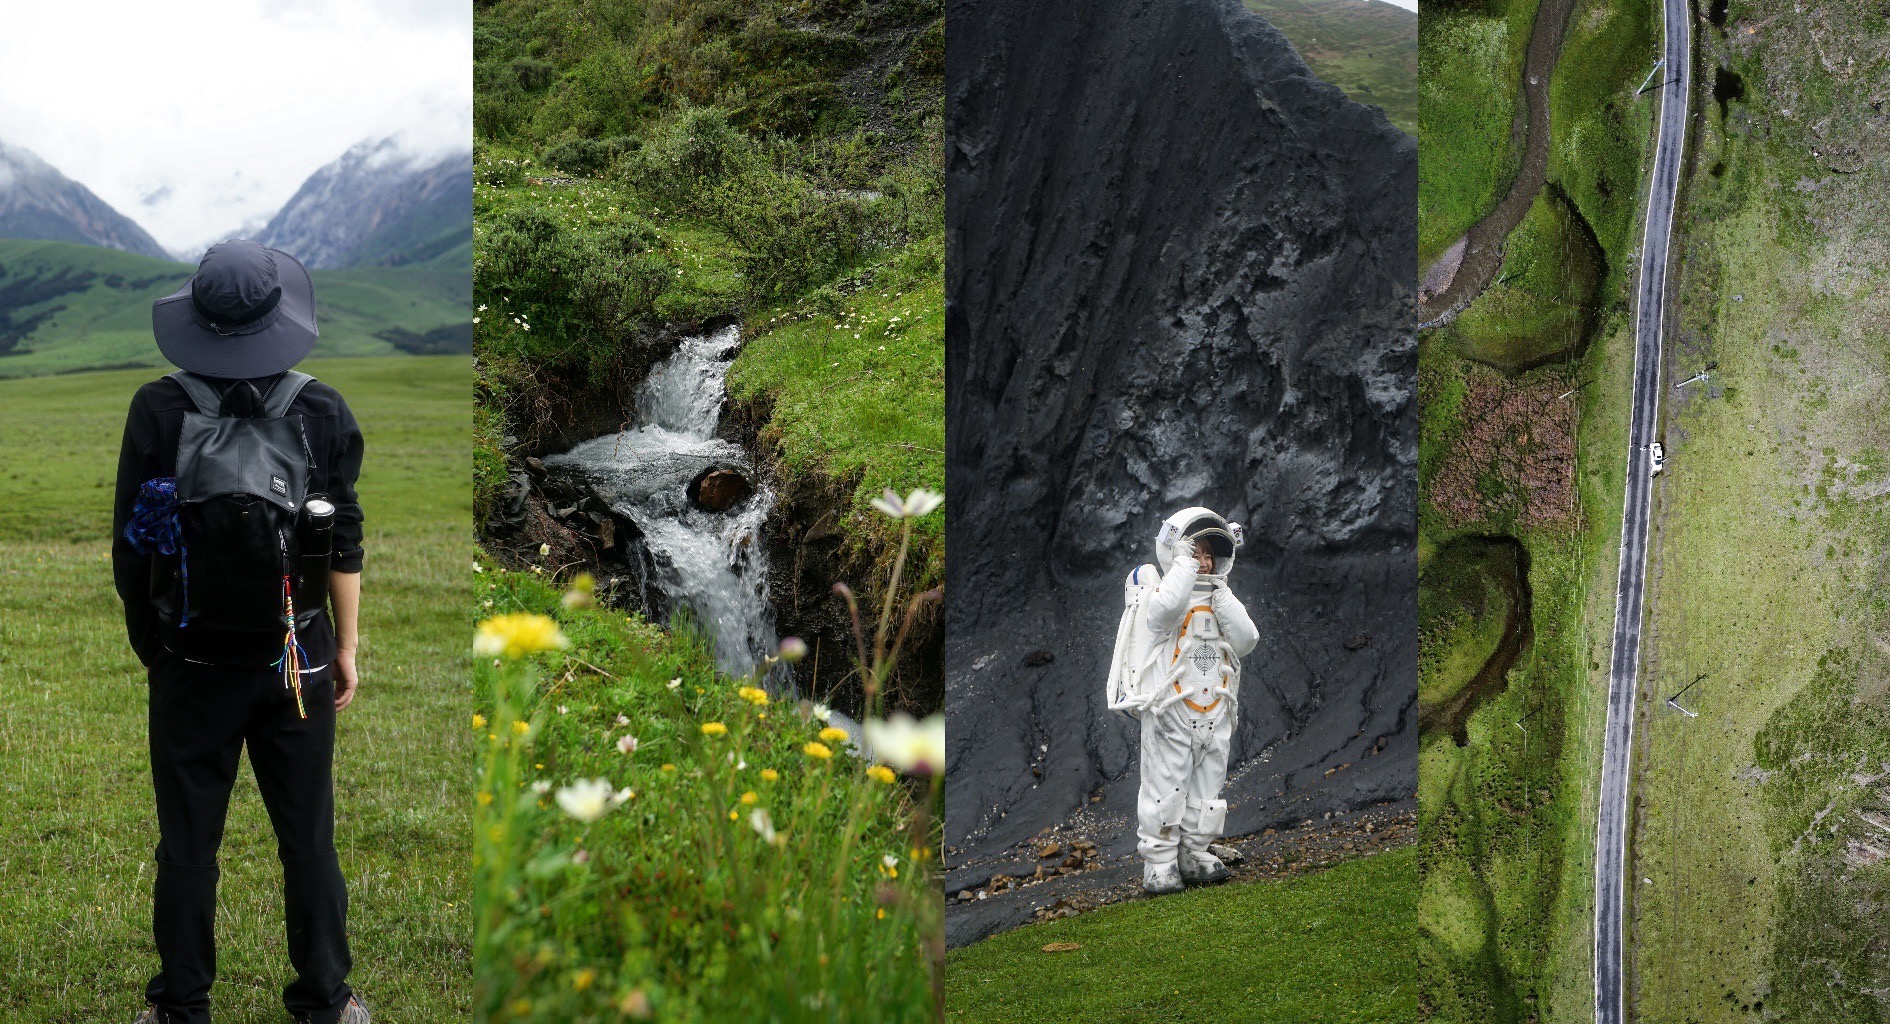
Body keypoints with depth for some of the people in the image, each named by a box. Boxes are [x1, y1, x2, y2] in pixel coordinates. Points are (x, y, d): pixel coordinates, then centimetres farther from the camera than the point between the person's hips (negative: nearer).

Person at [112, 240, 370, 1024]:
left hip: (191, 665, 0)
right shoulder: (323, 412, -8)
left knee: (187, 844, 11)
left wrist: (148, 645, 9)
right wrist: (347, 648, 7)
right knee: (309, 841, 12)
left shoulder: (158, 411, -8)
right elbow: (344, 547, -3)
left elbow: (130, 547, -3)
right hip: (297, 664, 0)